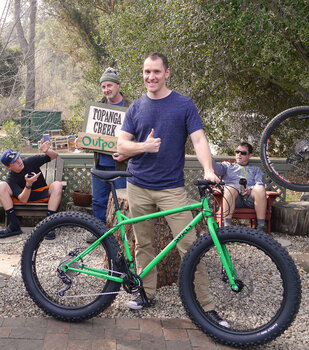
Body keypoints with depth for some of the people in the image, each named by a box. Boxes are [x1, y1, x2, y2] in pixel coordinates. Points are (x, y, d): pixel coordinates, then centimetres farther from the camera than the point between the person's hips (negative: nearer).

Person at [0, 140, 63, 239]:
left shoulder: (30, 161, -12)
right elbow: (23, 199, -24)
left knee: (57, 185, -31)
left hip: (42, 195, 0)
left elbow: (55, 156, -9)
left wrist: (46, 151, -32)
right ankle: (14, 226, -24)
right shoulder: (11, 179, -14)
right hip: (24, 196, 0)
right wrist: (28, 184, -42)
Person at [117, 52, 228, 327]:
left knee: (189, 245, -7)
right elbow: (122, 145, 6)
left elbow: (199, 139, -6)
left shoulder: (184, 105, 1)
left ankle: (206, 305, 2)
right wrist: (144, 146, -16)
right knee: (143, 244, 10)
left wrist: (208, 170, -24)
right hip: (138, 186, 3)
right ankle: (146, 292, 27)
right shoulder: (136, 108, 9)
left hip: (172, 187, -3)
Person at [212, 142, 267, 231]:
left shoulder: (256, 169, 31)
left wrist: (249, 190, -13)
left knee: (260, 188, -31)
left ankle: (261, 227, -28)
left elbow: (260, 184, 11)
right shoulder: (228, 166, 31)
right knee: (230, 188, -34)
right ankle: (227, 226, -34)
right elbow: (217, 168, 7)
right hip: (234, 197, 0)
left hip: (250, 198, 1)